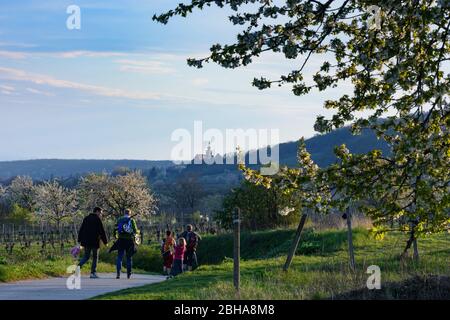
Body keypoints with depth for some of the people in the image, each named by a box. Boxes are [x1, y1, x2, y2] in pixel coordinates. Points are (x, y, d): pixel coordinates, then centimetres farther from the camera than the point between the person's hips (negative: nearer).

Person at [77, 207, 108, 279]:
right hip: (94, 242, -5)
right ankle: (93, 273, 4)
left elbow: (81, 230, 13)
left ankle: (79, 265, -15)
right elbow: (102, 232, -7)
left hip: (86, 242, 5)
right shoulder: (97, 219, -7)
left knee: (86, 257, 12)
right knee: (95, 257, 6)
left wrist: (79, 240, 16)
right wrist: (105, 242, 0)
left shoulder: (86, 218, 12)